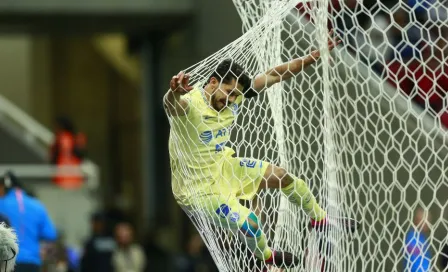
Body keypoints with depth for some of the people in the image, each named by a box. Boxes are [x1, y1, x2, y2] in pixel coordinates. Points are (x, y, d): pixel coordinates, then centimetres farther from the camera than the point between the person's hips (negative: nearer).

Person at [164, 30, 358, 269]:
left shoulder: (233, 94, -9)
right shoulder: (188, 104, -31)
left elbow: (273, 76, -2)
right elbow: (171, 104, -57)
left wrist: (314, 57, -7)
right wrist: (174, 92, -82)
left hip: (224, 167, 9)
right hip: (199, 187, -8)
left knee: (284, 177, 15)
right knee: (248, 222, -22)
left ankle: (319, 219, 42)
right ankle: (267, 259, 14)